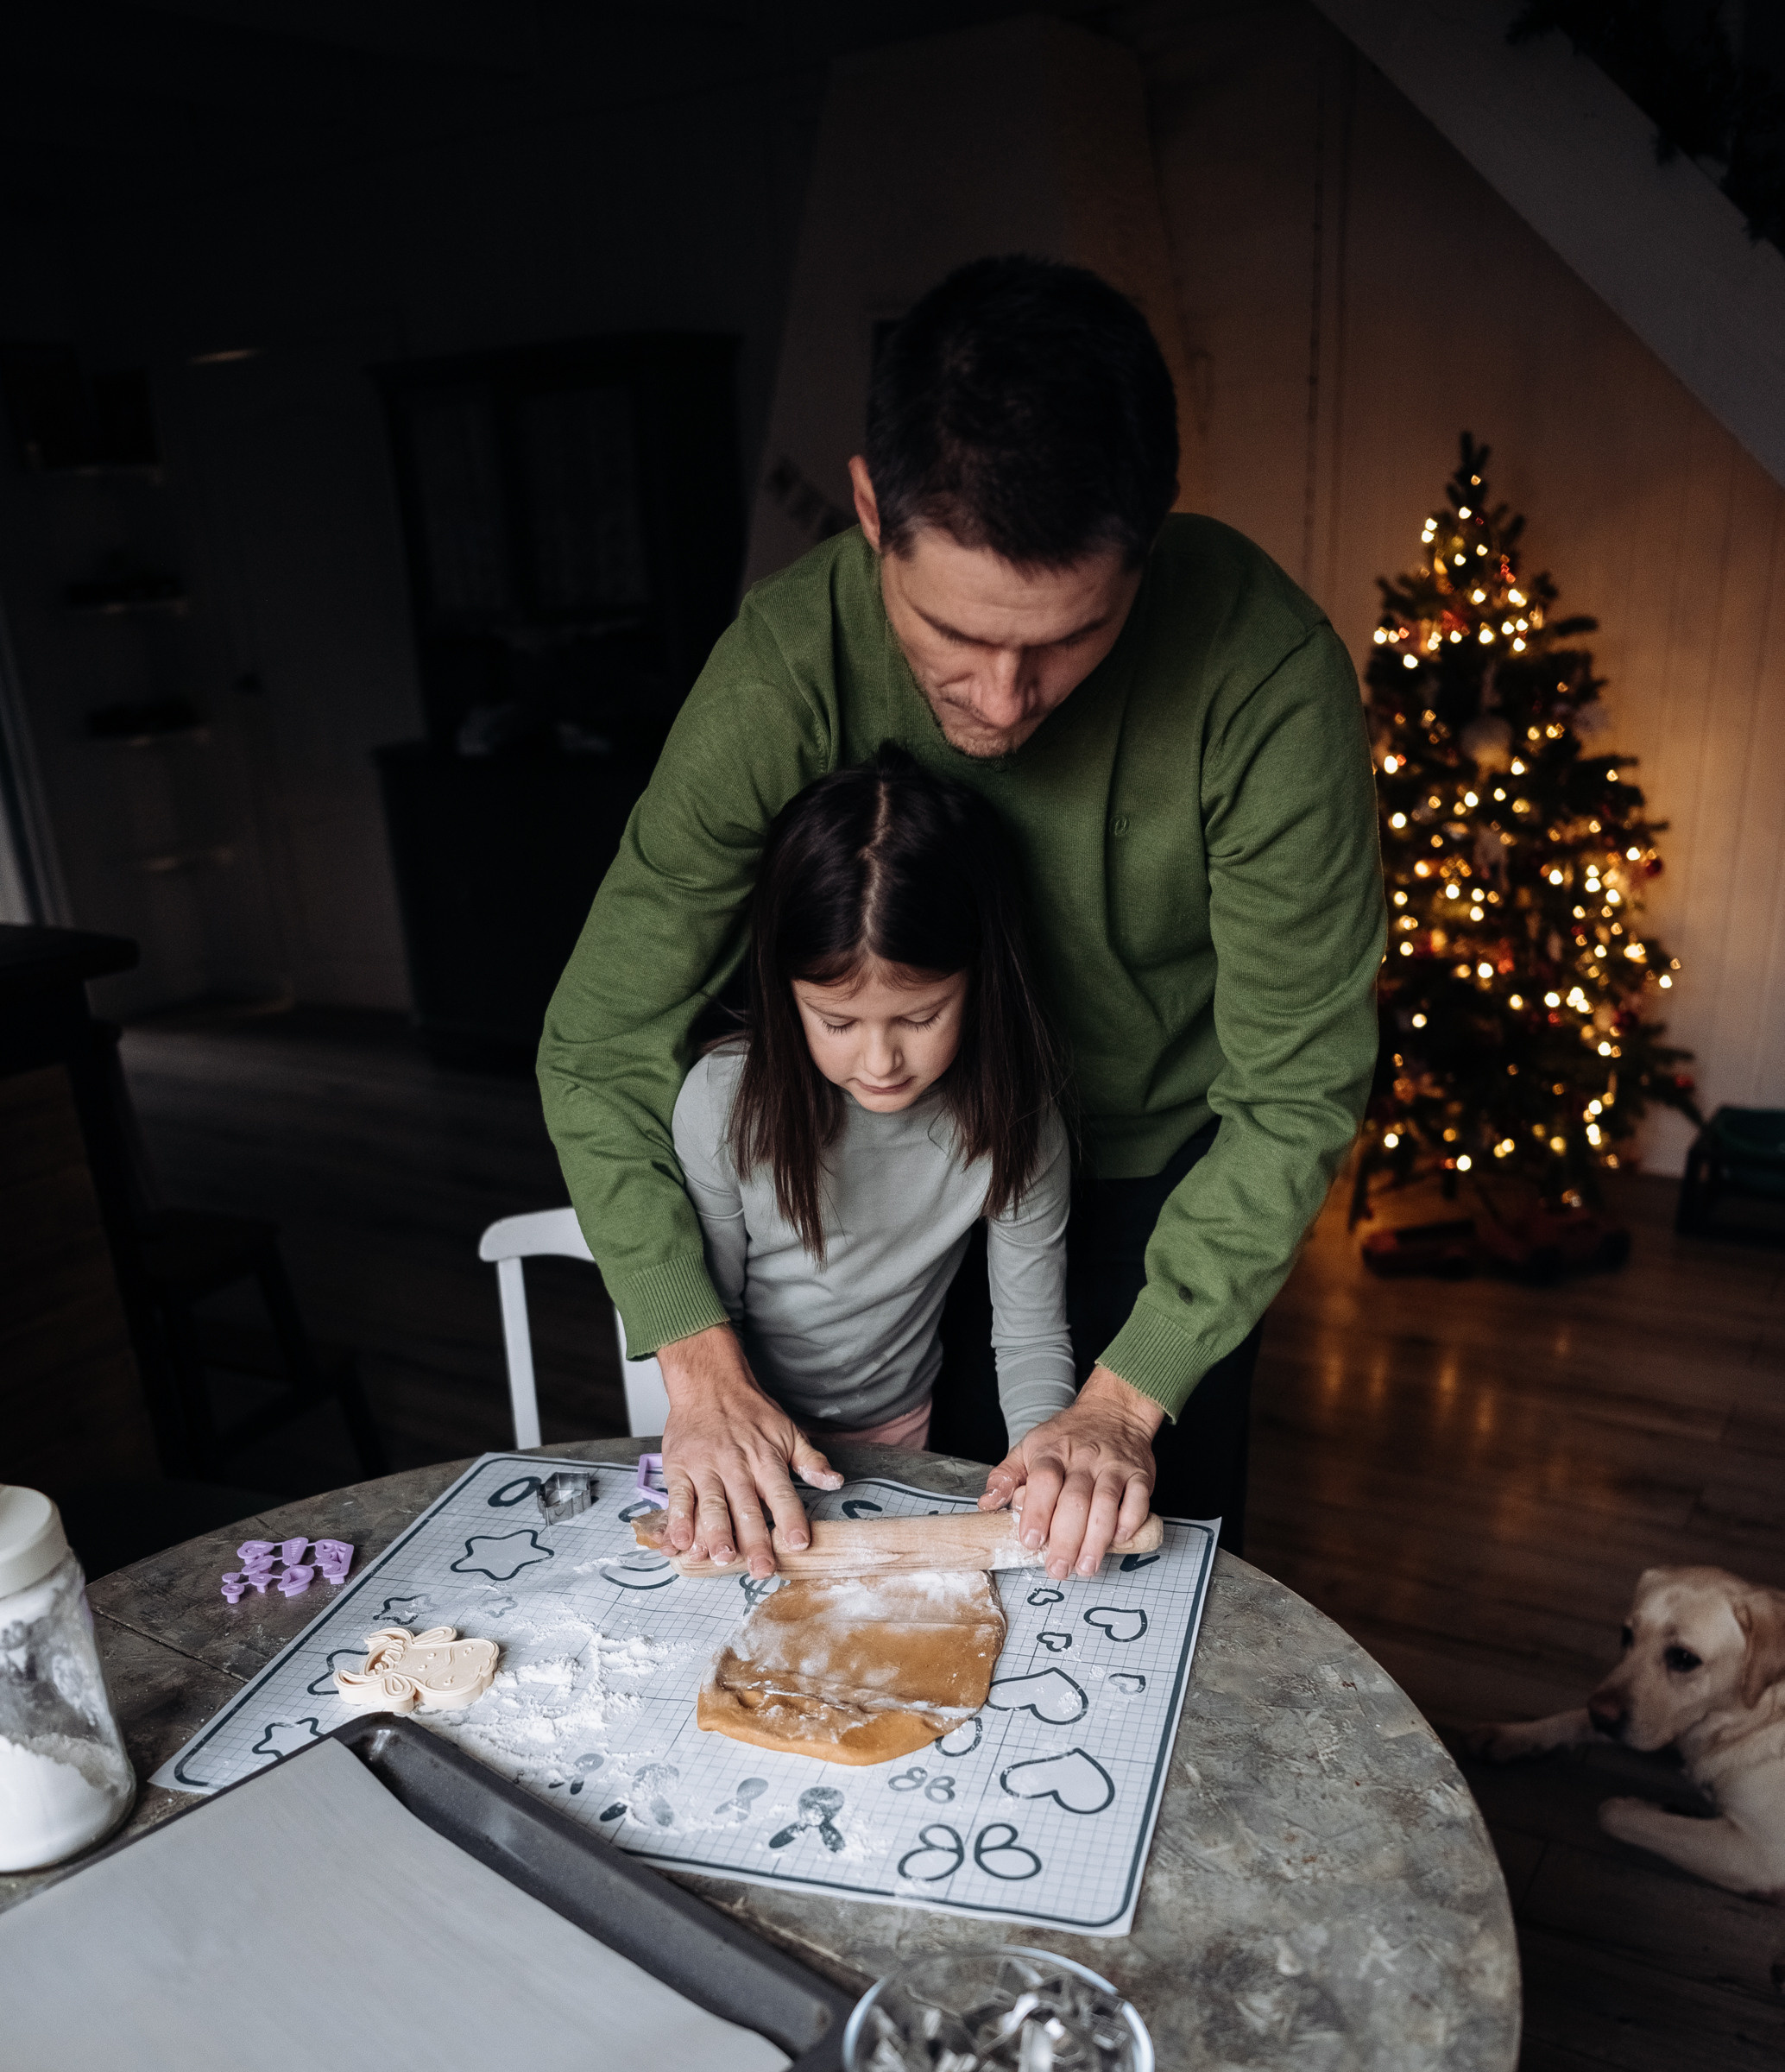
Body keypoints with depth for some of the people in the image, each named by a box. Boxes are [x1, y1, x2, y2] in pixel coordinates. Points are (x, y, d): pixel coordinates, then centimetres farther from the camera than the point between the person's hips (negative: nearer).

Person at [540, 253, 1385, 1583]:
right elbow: (599, 1048, -22)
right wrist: (701, 1361, -30)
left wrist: (1130, 1394, -29)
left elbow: (1297, 1090, -25)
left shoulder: (1267, 670, -33)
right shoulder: (784, 672, -30)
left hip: (1166, 1163, -1)